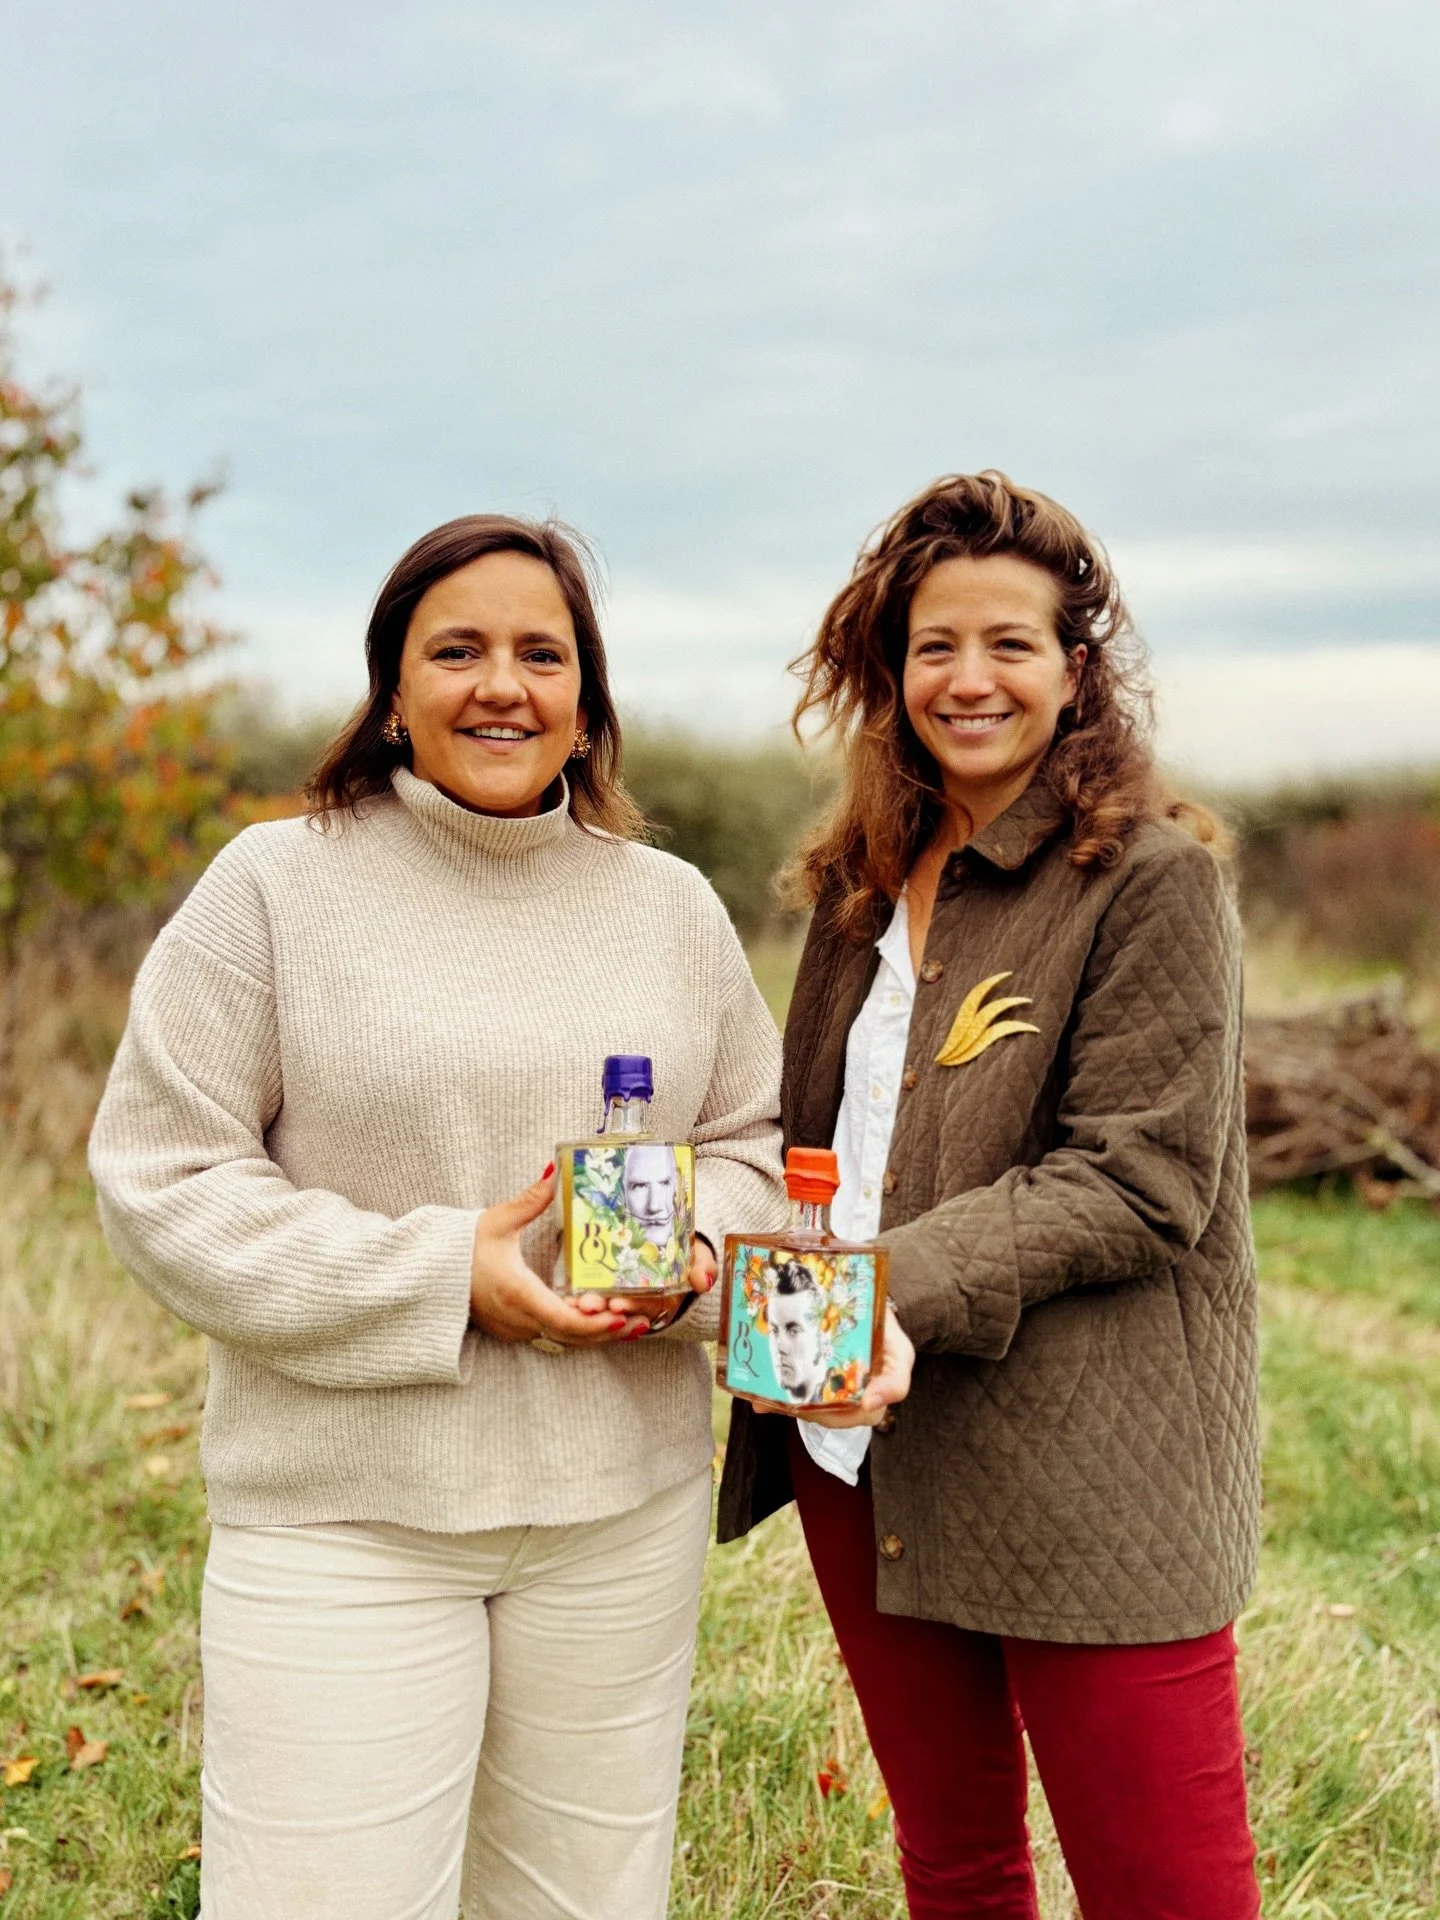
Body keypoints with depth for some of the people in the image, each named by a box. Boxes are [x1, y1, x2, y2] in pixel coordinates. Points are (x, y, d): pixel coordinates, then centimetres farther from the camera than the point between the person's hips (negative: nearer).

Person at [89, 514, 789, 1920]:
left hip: (626, 1503, 4)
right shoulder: (276, 884, -5)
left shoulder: (671, 907, 7)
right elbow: (161, 1181, -7)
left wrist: (693, 1247, -9)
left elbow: (751, 1140, 15)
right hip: (343, 1513, -3)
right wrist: (442, 1273, -16)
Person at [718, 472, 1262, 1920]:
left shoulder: (1152, 877, -8)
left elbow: (1140, 1179, -15)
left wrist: (887, 1282, -22)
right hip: (860, 1454, 6)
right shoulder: (865, 887, 12)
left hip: (1085, 1474, -6)